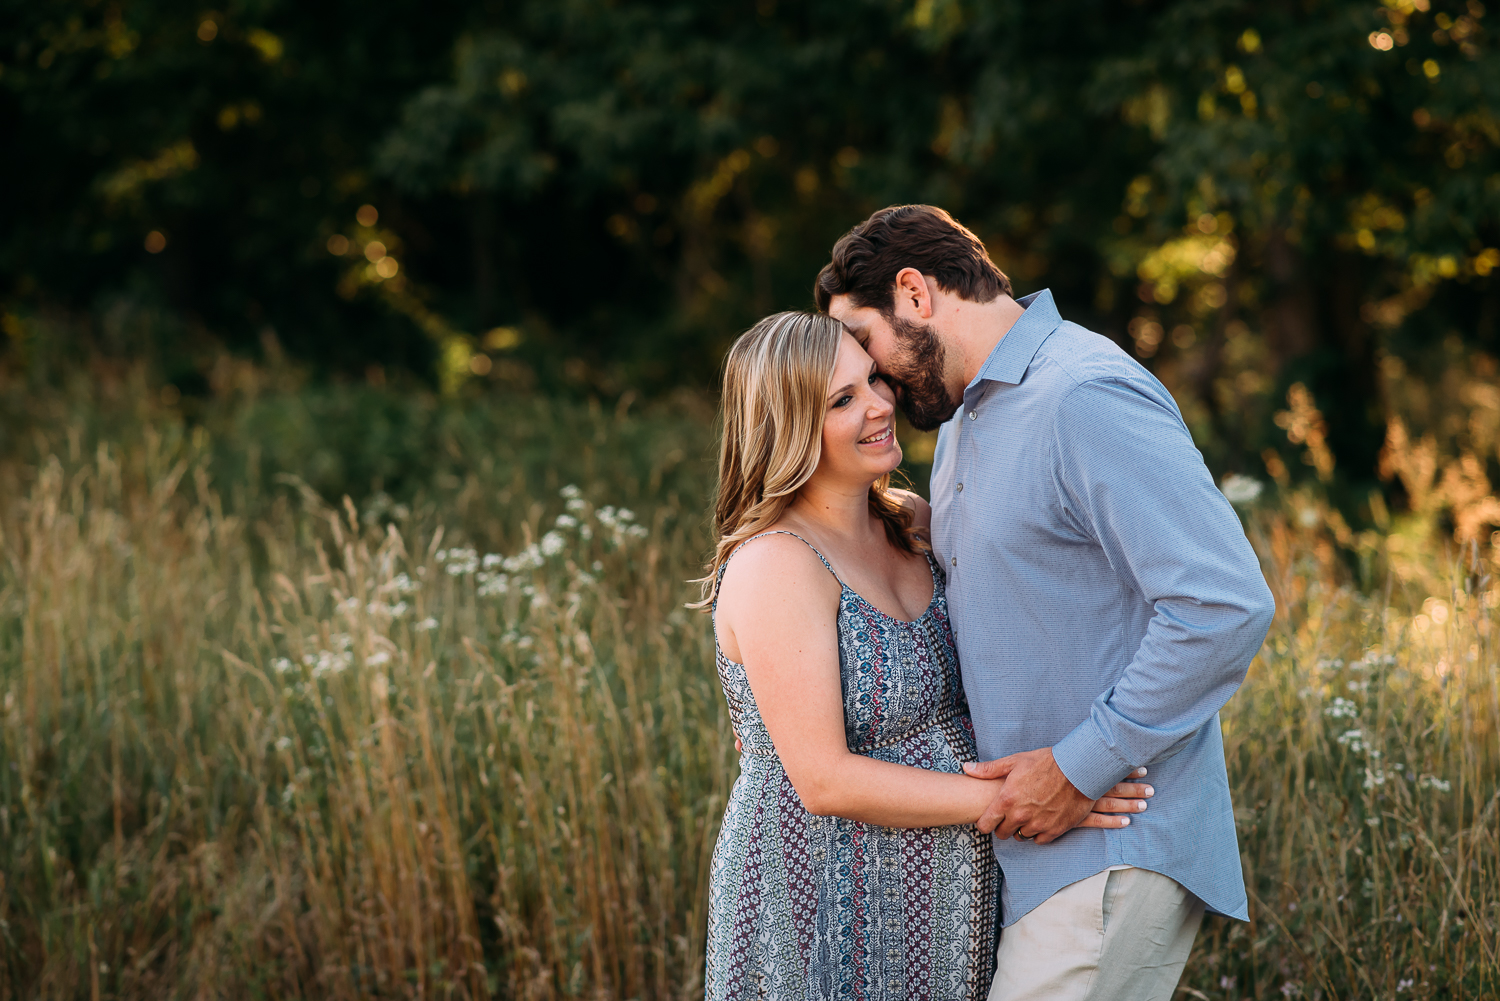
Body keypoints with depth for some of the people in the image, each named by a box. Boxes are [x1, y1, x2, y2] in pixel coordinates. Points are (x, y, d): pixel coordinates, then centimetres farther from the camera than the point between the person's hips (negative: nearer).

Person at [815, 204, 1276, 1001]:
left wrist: (1080, 769, -19)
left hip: (1115, 847, -9)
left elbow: (1227, 606, -24)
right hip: (1023, 840, 9)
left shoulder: (1086, 399, -16)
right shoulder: (965, 417, 17)